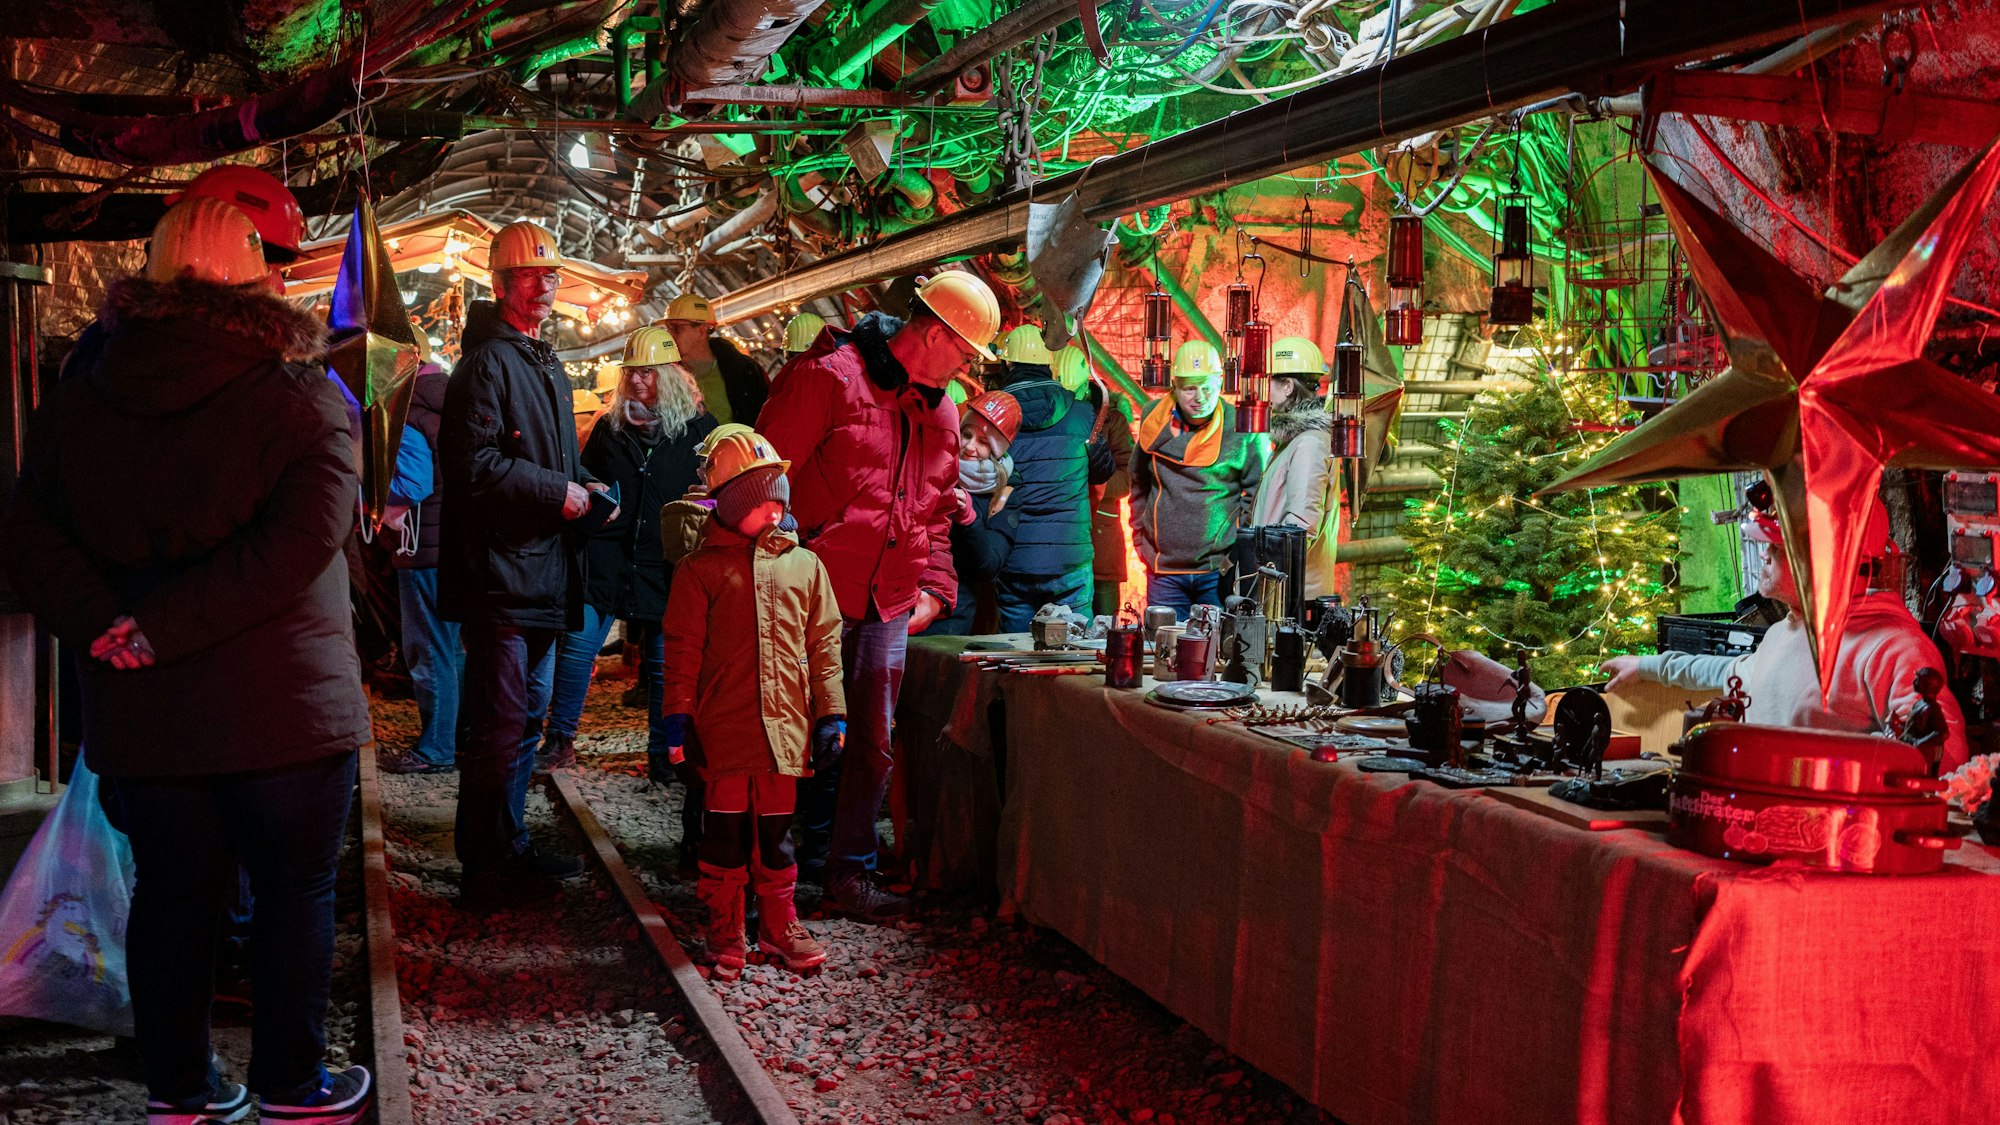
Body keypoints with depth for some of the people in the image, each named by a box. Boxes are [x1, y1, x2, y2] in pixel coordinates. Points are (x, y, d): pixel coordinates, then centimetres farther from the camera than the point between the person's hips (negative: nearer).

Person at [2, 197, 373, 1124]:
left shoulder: (79, 401, 5)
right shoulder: (302, 396, -10)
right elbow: (298, 542, -22)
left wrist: (104, 623, -10)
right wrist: (159, 629, -19)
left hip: (142, 712, 4)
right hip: (282, 705, -4)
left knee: (171, 896, 16)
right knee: (295, 892, 10)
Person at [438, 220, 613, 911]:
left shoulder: (546, 363, 20)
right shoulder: (487, 361, -11)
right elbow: (475, 464, -21)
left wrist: (587, 484, 10)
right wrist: (558, 493, -16)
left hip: (543, 570, 10)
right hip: (501, 573, -10)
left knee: (527, 718, 17)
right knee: (498, 725, -7)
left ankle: (510, 849, 27)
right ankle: (485, 872, 1)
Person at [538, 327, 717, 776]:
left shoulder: (698, 429, 2)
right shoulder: (610, 426, 9)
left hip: (664, 564, -1)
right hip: (607, 557, 1)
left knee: (663, 662, 5)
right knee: (577, 645, -6)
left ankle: (662, 751, 17)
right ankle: (559, 742, 5)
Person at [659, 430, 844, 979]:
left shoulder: (805, 565, 8)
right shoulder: (701, 569, 0)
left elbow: (824, 644, 9)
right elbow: (682, 649, 0)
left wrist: (831, 713, 5)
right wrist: (679, 718, -4)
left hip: (783, 725, 2)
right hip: (723, 729, -2)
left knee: (775, 830, 13)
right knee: (725, 829, 6)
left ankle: (779, 925, 25)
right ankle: (725, 934, 18)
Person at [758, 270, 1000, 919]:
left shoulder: (940, 412, 15)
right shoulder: (830, 378, -9)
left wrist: (936, 586, 13)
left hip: (889, 604, 7)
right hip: (819, 596, -6)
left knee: (873, 744, 7)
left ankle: (848, 873, 16)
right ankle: (810, 854, 17)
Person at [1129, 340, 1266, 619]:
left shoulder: (1243, 429, -5)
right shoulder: (1155, 422, 5)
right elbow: (1139, 484, 18)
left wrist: (1238, 554, -5)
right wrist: (1141, 539, 14)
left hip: (1220, 572, -3)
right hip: (1164, 571, 3)